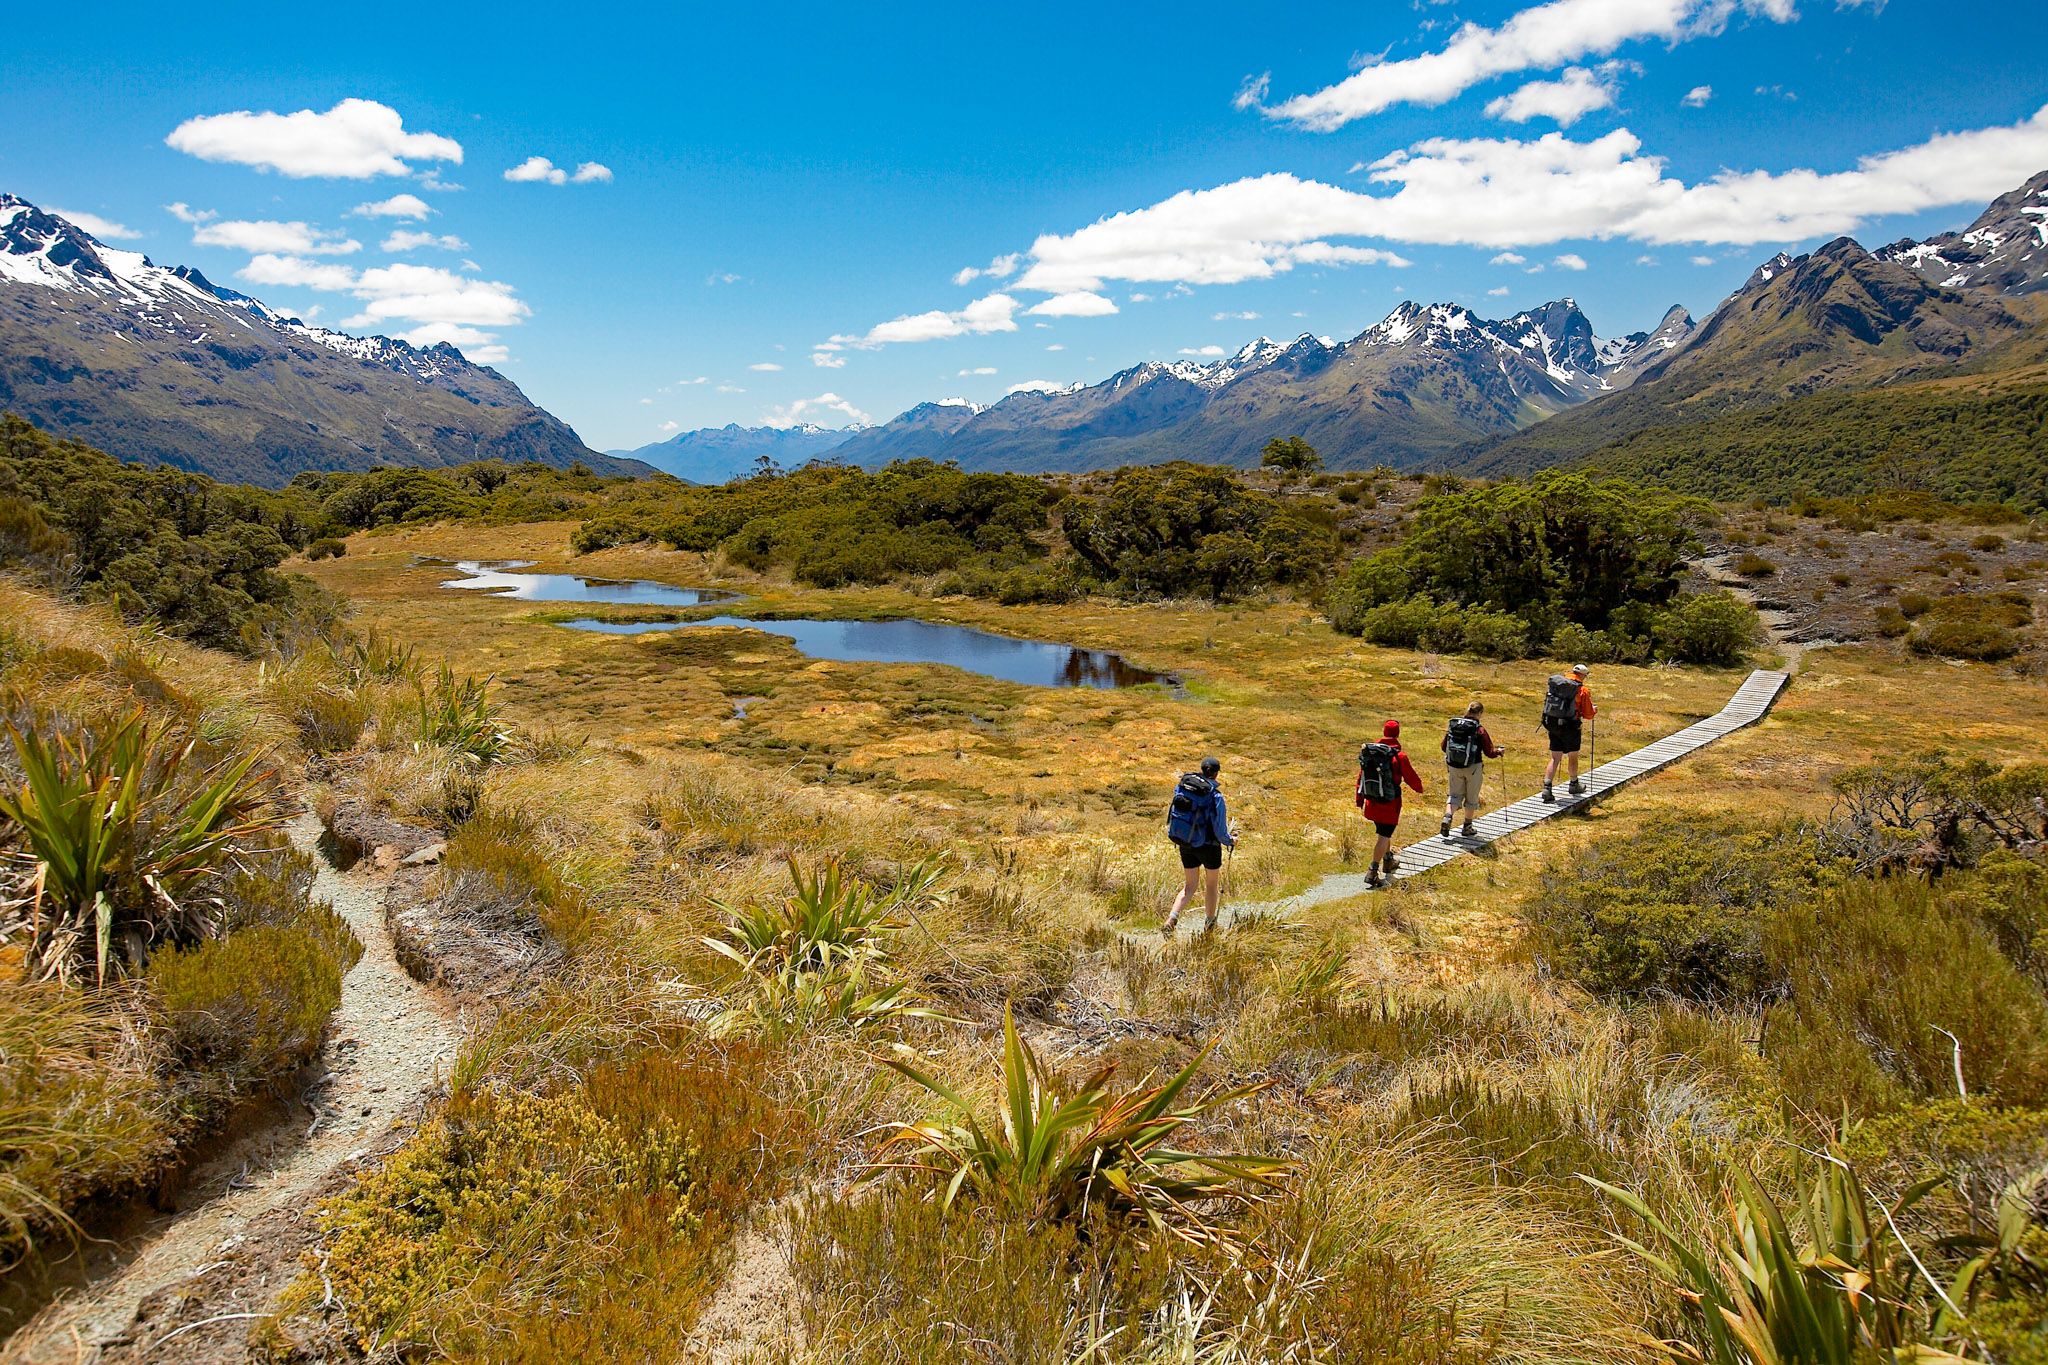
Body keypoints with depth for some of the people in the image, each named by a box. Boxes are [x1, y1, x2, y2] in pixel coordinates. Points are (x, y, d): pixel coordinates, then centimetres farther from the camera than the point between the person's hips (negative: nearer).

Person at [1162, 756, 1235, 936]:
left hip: (1184, 844, 4)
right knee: (1212, 885, 20)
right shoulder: (1215, 796, -20)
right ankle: (1209, 925, 34)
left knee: (1190, 885, 17)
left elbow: (1172, 816, 5)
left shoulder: (1181, 787, -6)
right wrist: (1231, 841, 4)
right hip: (1208, 845, -4)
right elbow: (1220, 831, -17)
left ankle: (1171, 920, -4)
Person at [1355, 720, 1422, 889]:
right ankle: (1373, 872, -10)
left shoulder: (1368, 752, 1)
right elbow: (1411, 777, -5)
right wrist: (1419, 788, 18)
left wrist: (1360, 800, 18)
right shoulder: (1399, 755, -15)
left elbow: (1361, 777, 7)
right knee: (1384, 837, -2)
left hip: (1371, 802, 6)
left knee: (1384, 832, 26)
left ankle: (1388, 860, 42)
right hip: (1390, 803, -6)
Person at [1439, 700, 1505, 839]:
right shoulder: (1479, 730, -13)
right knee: (1471, 798, 14)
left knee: (1454, 795, 14)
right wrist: (1499, 752, 12)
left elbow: (1444, 747, 7)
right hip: (1473, 768, -3)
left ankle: (1447, 817, -11)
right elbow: (1489, 752, -9)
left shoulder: (1453, 725, -1)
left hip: (1454, 767, 3)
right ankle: (1467, 828, 23)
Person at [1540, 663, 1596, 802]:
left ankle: (1547, 788, -3)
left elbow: (1547, 703, 11)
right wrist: (1593, 709, 17)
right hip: (1570, 727, -4)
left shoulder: (1554, 683, 3)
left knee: (1555, 758, 8)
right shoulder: (1583, 690, -10)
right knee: (1573, 757, 17)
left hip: (1551, 725, 4)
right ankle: (1574, 785, 34)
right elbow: (1588, 715, -5)